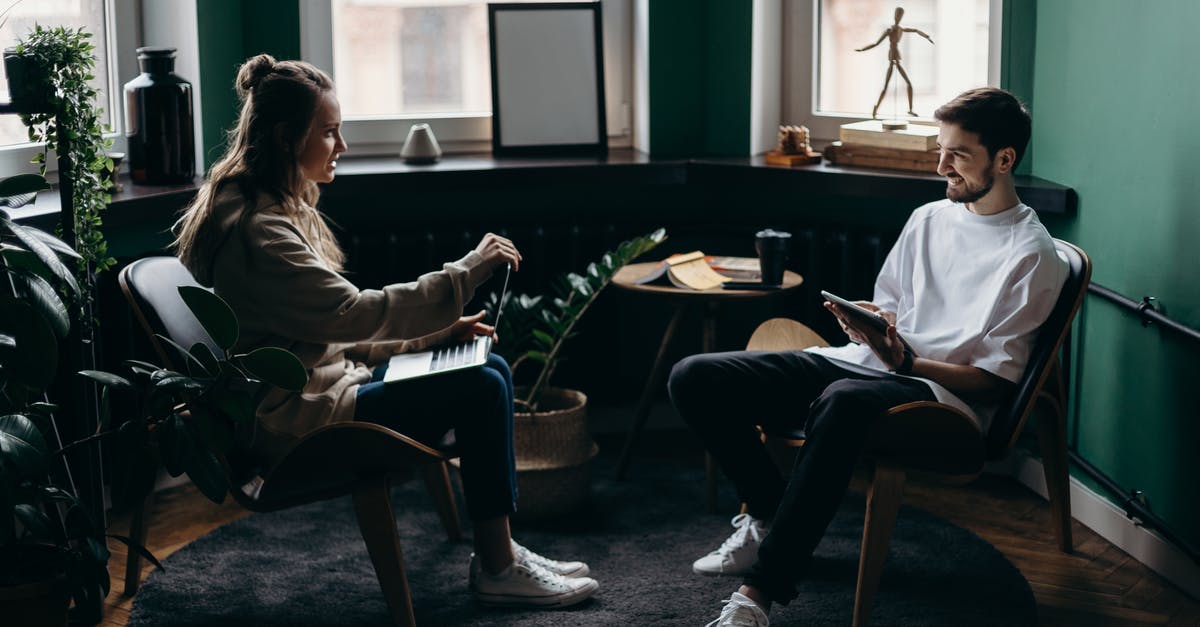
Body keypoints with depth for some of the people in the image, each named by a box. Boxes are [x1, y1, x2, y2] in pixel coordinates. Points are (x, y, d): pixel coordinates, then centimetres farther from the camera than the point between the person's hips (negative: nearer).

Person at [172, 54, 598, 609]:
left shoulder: (281, 209, 13)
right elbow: (354, 313, -26)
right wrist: (467, 270, -20)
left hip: (320, 384, 10)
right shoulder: (255, 229, -21)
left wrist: (438, 331, 7)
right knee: (478, 391, -16)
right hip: (293, 422, -10)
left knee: (492, 371, 4)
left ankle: (497, 551, 7)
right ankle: (496, 571, -4)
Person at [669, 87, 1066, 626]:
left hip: (944, 392, -7)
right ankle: (768, 515, 6)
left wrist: (906, 360, -21)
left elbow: (993, 381, -7)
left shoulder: (1031, 255, -4)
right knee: (695, 378, -10)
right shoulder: (927, 219, 18)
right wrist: (865, 323, -3)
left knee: (843, 401, -45)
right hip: (863, 361, 8)